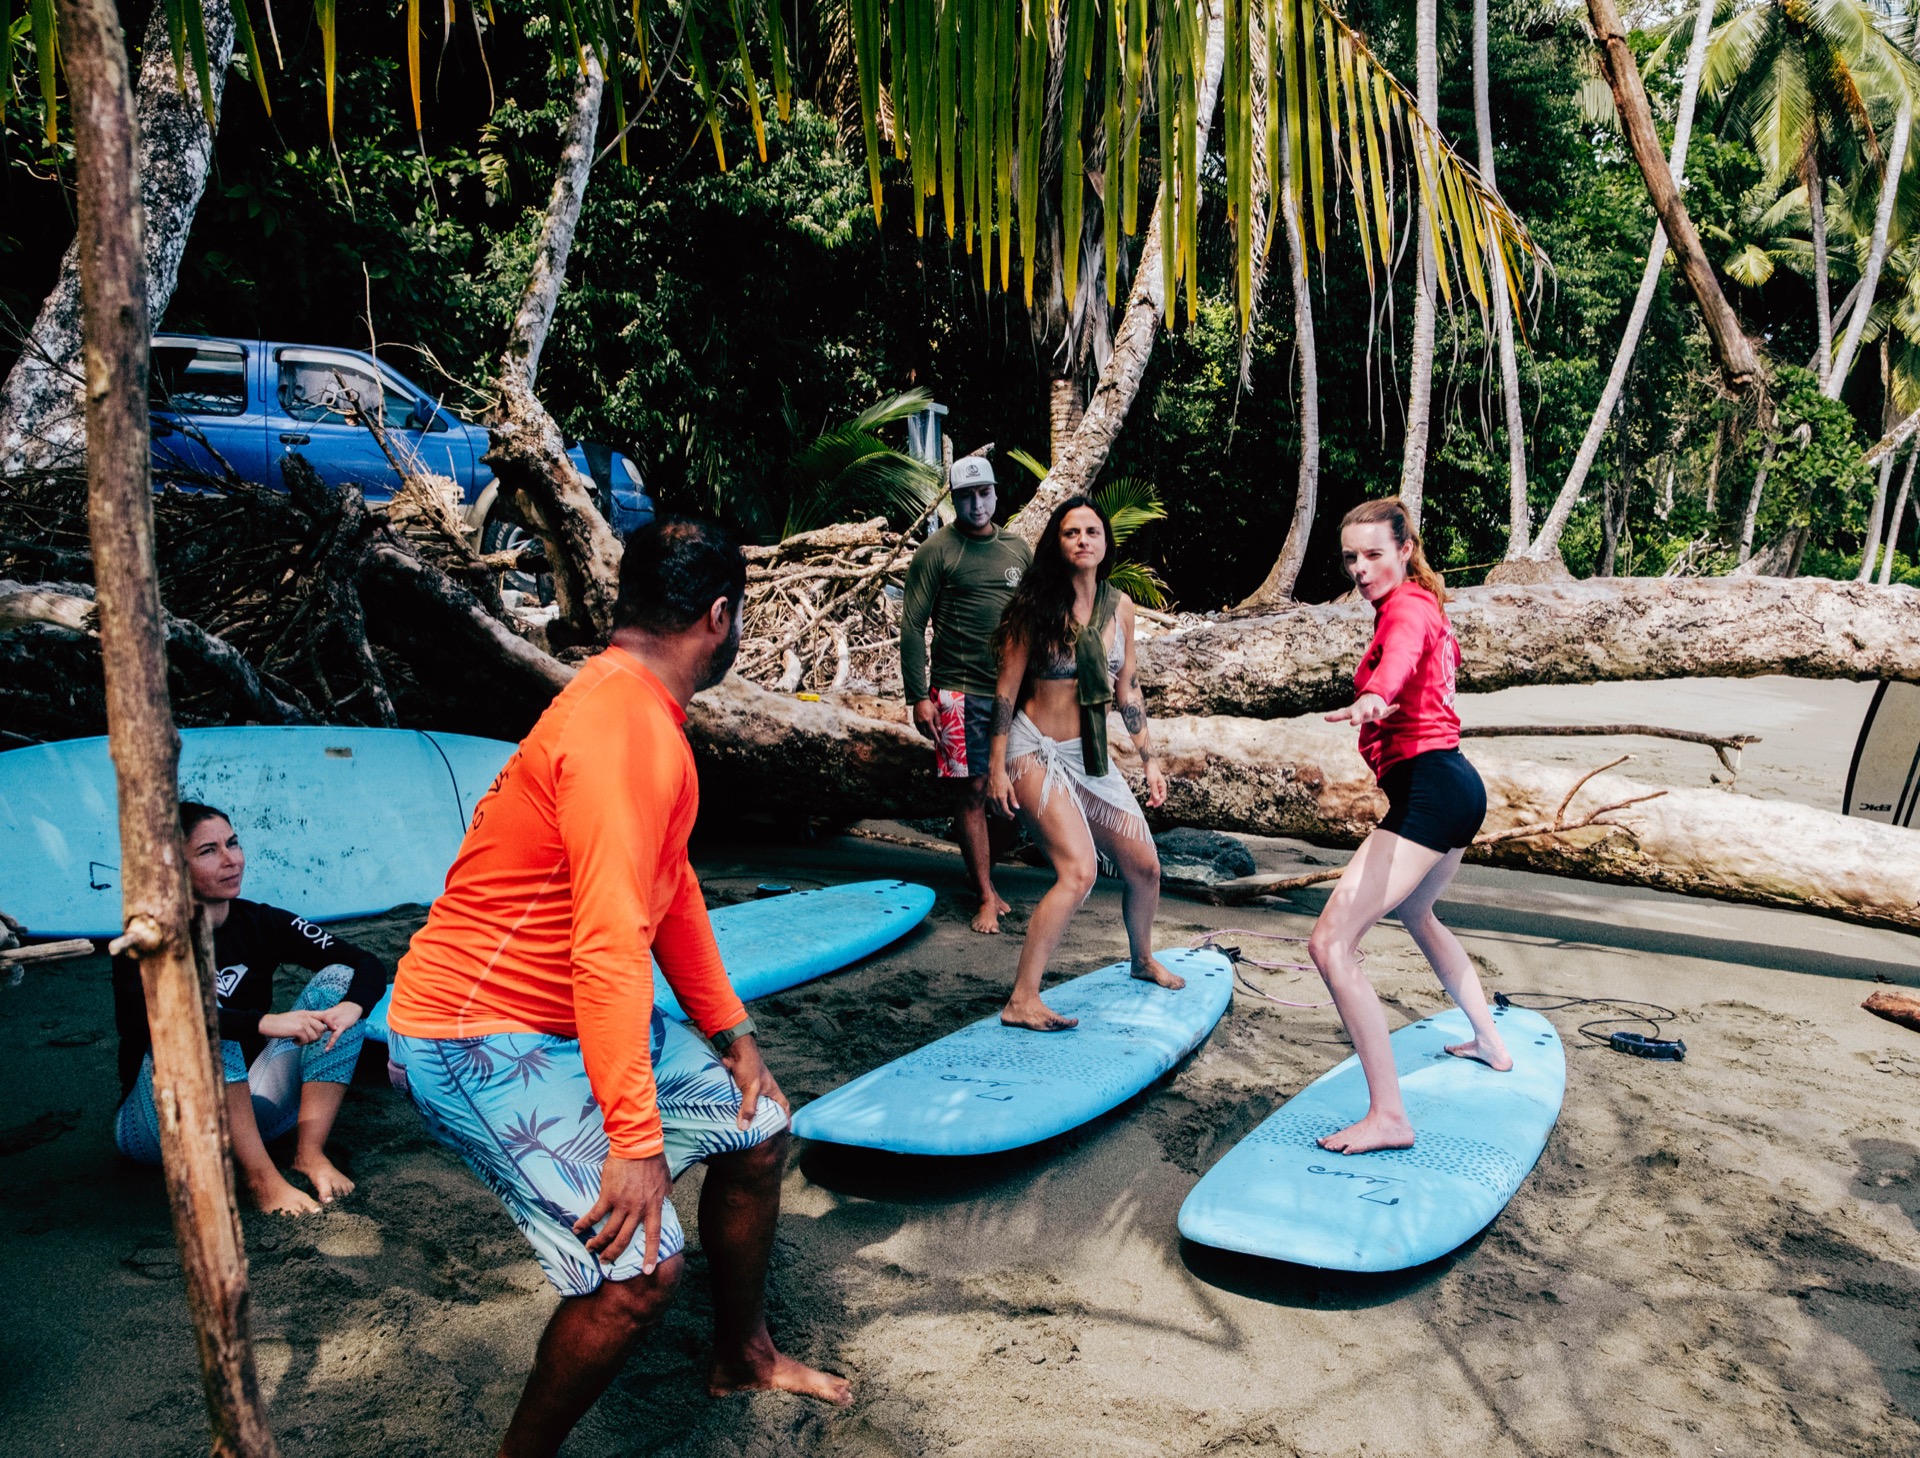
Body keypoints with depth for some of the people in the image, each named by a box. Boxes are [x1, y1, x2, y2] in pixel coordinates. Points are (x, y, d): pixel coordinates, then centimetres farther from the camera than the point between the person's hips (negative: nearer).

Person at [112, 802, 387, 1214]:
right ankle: (260, 1177, -32)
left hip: (245, 1114, 5)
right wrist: (266, 1023, -44)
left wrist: (351, 1007, -29)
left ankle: (310, 1152, -18)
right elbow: (151, 1014, -35)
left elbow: (367, 964, -6)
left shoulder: (260, 923, 0)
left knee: (337, 979, -11)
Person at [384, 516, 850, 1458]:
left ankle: (742, 1356, 36)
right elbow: (610, 945, -31)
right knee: (641, 1266, -19)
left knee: (758, 1126, 15)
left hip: (573, 1016, 11)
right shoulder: (625, 728, -26)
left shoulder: (641, 711, 8)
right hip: (478, 1037, -10)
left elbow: (673, 888, 13)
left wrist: (731, 1034, 13)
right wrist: (636, 1139, -29)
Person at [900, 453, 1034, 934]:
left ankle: (984, 873, 25)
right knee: (973, 791, -1)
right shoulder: (937, 551, -3)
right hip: (961, 691, -4)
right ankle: (986, 898, 9)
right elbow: (912, 625, -5)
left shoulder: (1018, 549, 11)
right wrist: (918, 696, -11)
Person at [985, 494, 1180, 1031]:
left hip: (1090, 755, 6)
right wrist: (997, 766, -12)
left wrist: (1150, 759, 12)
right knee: (1079, 870, -22)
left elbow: (1127, 689, 11)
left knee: (1145, 865, 12)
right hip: (1037, 749, -6)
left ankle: (1144, 961, 41)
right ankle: (1021, 1002, -18)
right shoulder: (1036, 605, -11)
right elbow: (1007, 687, -9)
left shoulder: (1119, 605, 4)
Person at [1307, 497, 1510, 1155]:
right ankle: (1491, 1043, 49)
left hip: (1429, 790, -11)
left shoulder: (1404, 607, -10)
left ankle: (1388, 1115, -19)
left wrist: (1375, 696, -57)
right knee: (1416, 912, 35)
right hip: (1455, 786, 11)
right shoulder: (1424, 607, 20)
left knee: (1331, 944, -18)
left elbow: (1400, 657, -36)